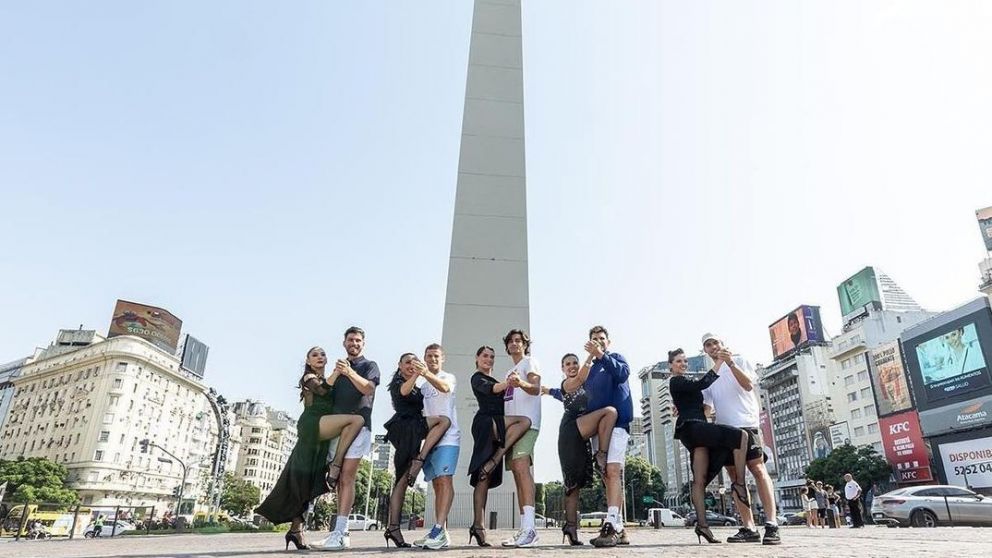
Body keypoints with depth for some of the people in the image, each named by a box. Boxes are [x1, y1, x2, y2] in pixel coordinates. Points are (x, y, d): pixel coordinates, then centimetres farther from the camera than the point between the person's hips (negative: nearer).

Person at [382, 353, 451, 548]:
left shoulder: (418, 389, 30)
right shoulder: (397, 383, 7)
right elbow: (404, 392, -17)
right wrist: (417, 374, -34)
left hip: (413, 433, 7)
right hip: (404, 428, -7)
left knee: (402, 480, 0)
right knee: (444, 420, -23)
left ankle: (392, 528, -3)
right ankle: (419, 461, -26)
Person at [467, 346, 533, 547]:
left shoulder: (494, 380, 30)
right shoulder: (477, 378, 3)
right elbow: (490, 389, -17)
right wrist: (507, 383, -37)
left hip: (495, 425, 7)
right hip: (485, 423, -7)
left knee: (485, 477, -1)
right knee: (524, 421, -25)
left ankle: (477, 526, -5)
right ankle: (492, 462, -26)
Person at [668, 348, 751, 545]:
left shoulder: (683, 383, 30)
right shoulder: (676, 381, -1)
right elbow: (701, 385, -17)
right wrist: (718, 363, -18)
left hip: (695, 430, 9)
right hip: (692, 427, -9)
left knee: (700, 479, -2)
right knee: (740, 436, -19)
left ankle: (702, 524, -8)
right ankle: (740, 483, -16)